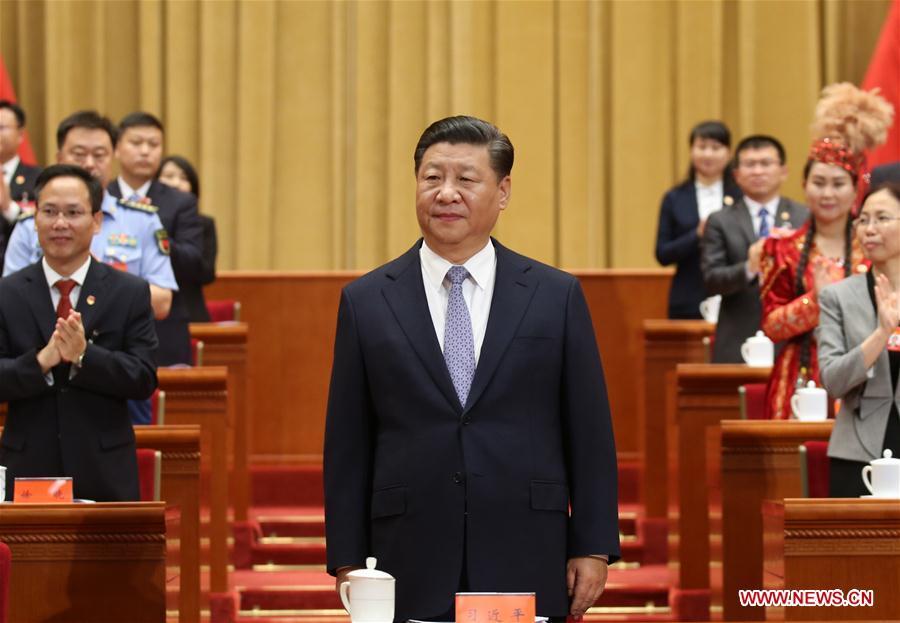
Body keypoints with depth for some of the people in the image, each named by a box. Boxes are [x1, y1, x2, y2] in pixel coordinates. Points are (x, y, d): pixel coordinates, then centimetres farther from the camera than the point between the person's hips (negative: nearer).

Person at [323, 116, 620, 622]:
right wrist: (348, 561, 1)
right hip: (412, 572, 0)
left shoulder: (558, 296, 5)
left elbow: (589, 431, 5)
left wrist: (594, 547, 0)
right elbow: (348, 443, 5)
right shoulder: (366, 302, 6)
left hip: (525, 567, 0)